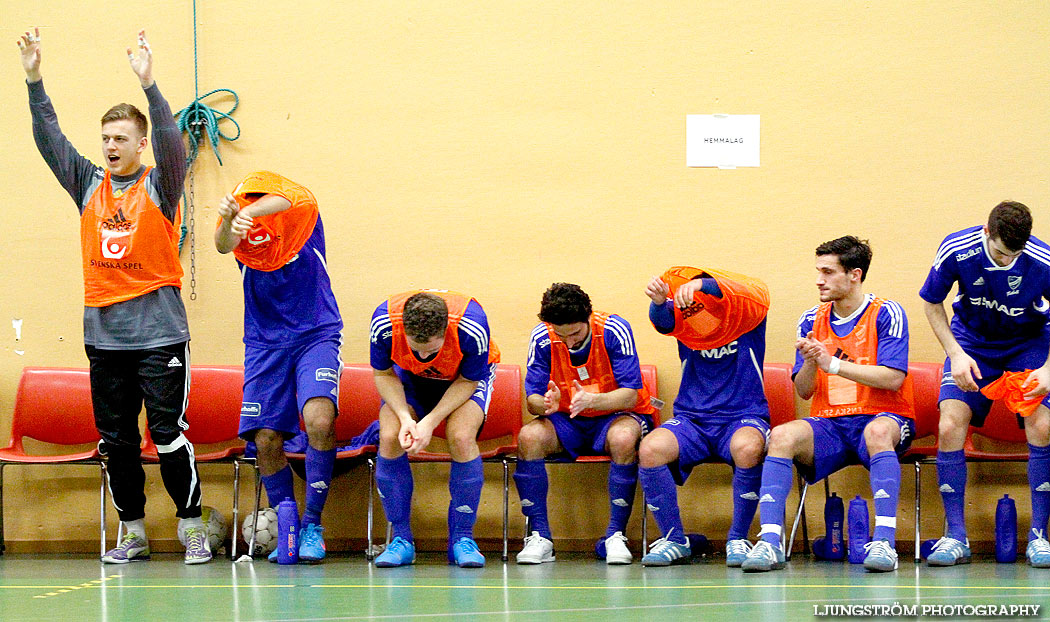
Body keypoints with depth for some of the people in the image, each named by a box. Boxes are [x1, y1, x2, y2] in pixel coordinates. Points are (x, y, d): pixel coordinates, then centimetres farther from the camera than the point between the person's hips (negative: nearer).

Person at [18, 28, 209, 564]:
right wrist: (34, 79, -5)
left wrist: (148, 82, -29)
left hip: (158, 333, -5)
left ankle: (192, 528, 3)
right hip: (102, 333, 5)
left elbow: (170, 139, -17)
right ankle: (132, 533, 16)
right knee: (115, 440, 7)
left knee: (169, 435, -6)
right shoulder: (89, 186, 11)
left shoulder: (160, 185, 0)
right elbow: (49, 139, 6)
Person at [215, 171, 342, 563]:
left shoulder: (302, 210, -10)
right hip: (264, 343, 3)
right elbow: (223, 245, -27)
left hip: (316, 335, -2)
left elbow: (282, 200, -34)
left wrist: (251, 211, -56)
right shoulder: (239, 226, -4)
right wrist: (228, 222, -51)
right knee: (265, 439, -5)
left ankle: (312, 525, -11)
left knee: (319, 419, -23)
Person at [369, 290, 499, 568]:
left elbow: (468, 381, -20)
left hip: (466, 380, -2)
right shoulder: (384, 321, -33)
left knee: (461, 438, -29)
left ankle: (462, 539, -14)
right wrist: (405, 417, -29)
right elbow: (383, 374, -13)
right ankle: (401, 540, -10)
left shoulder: (471, 328, -38)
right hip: (409, 378, 2)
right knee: (389, 438, -24)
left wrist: (430, 422, -31)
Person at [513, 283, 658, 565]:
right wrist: (546, 404, -36)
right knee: (529, 436, -28)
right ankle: (539, 537, -21)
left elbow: (630, 395, -22)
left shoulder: (614, 331, -20)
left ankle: (616, 535, -27)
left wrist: (592, 400, -41)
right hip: (567, 423, 2)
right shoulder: (542, 338, -12)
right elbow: (531, 399, -11)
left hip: (616, 416, -2)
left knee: (623, 438, -38)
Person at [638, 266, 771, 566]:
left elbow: (738, 292, -30)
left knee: (748, 448, -38)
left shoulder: (749, 309, -6)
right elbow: (663, 320, -24)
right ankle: (674, 541, -10)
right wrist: (659, 301, -49)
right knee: (650, 448, -28)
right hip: (692, 419, 2)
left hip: (743, 417, -2)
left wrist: (702, 285, -52)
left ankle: (738, 540, -17)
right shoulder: (682, 318, 0)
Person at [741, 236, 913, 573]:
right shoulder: (812, 321, 11)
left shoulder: (886, 314, -3)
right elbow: (803, 391, 9)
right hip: (829, 423, 4)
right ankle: (770, 542, -35)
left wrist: (832, 363, -17)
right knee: (782, 436, -27)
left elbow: (892, 379, -14)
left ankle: (884, 541, -43)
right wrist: (809, 362, -13)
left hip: (884, 417, -4)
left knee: (877, 432, -40)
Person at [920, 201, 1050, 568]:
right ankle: (955, 537, -9)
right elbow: (932, 304, -5)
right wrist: (955, 354, -15)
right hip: (972, 342, 1)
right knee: (949, 425, -18)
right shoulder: (956, 250, -23)